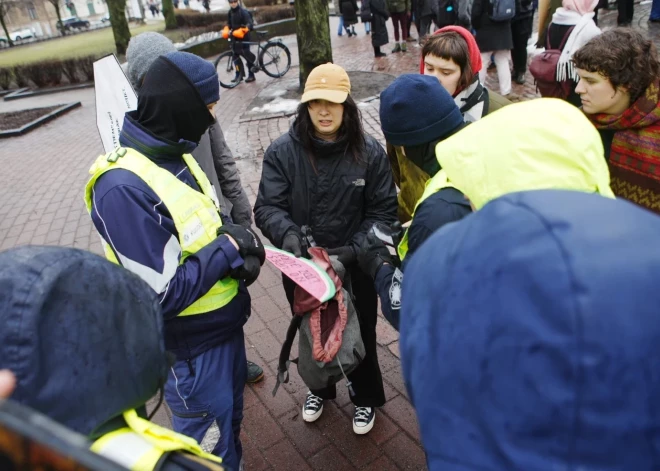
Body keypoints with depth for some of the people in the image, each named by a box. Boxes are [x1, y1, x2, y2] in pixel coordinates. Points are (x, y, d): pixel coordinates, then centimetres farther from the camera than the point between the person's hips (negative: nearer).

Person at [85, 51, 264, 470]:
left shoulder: (175, 156, -2)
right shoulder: (124, 188, -29)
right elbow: (164, 294, -29)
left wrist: (240, 246, -9)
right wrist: (229, 248, -19)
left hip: (225, 324, 8)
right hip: (191, 347, -8)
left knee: (231, 420, 29)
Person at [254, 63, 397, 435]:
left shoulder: (370, 152, -11)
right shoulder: (282, 152, -12)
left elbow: (384, 211, -10)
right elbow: (268, 206, -13)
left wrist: (356, 248, -23)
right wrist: (287, 234, -33)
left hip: (356, 268, -1)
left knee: (360, 335, 18)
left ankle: (367, 397, 48)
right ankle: (320, 388, 55)